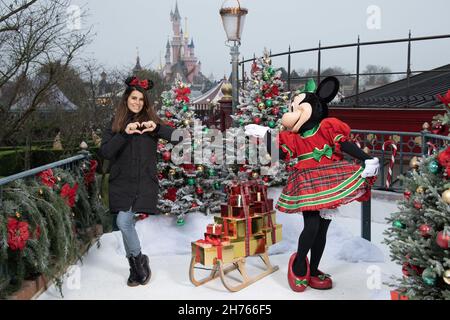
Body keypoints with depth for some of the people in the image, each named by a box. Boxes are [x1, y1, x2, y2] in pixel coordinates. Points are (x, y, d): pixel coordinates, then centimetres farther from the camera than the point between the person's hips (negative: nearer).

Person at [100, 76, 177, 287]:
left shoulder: (151, 120, 6)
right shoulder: (116, 123, 8)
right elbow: (104, 152, -5)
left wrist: (157, 128, -19)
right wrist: (124, 133, -16)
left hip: (144, 182, -2)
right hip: (121, 181, 2)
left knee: (124, 222, -13)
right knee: (126, 223, 3)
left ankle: (136, 261, 11)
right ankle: (139, 261, 24)